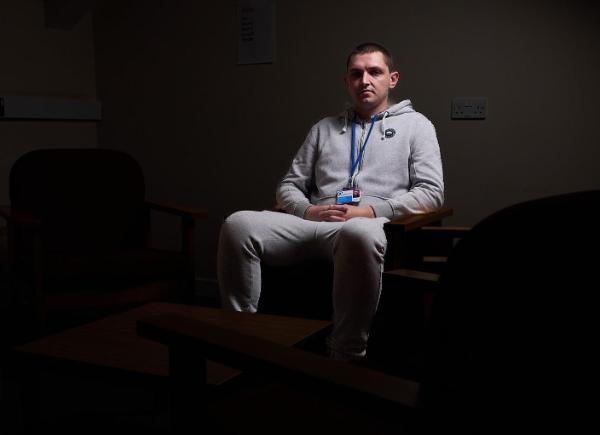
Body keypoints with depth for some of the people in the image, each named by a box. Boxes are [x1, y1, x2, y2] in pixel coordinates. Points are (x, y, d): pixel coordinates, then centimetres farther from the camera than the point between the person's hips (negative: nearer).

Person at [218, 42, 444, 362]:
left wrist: (371, 211, -9)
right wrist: (308, 210, -2)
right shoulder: (324, 129, 27)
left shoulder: (415, 125, 17)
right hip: (313, 224, 4)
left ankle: (346, 356, -31)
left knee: (359, 233, -43)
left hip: (368, 226, -3)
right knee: (238, 224, -25)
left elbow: (431, 193, 5)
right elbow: (288, 186, 22)